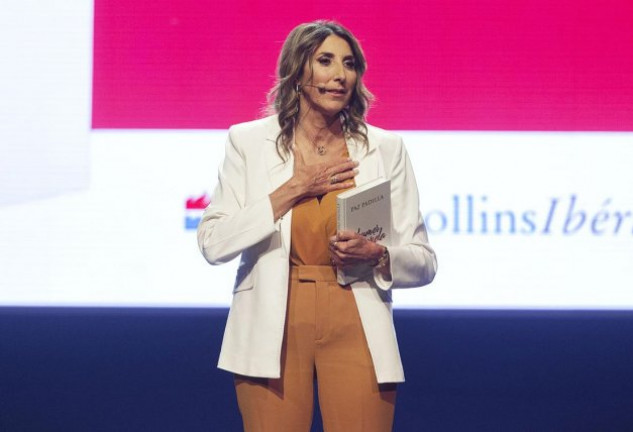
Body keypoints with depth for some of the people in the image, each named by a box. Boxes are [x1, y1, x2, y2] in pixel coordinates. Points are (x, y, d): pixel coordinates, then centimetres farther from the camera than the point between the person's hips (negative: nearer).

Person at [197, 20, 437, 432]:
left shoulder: (385, 148, 5)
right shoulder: (249, 142, 4)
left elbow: (423, 262, 6)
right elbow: (213, 243, -5)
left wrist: (377, 255, -15)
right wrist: (294, 190, -8)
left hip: (354, 330, 1)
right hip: (273, 330, 0)